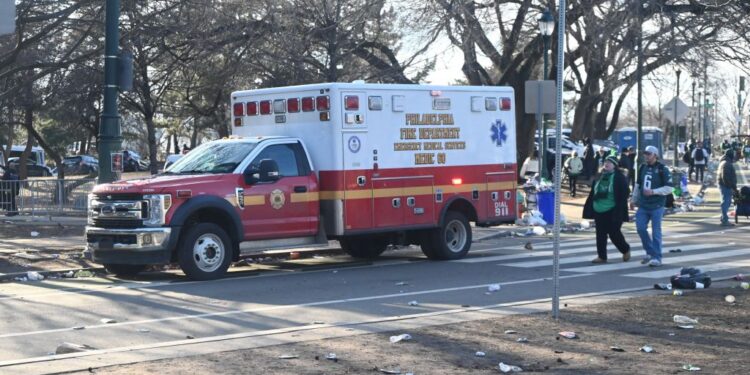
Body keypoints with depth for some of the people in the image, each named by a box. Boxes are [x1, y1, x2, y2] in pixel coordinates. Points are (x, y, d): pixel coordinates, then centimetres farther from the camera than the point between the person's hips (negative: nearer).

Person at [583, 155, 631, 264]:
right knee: (600, 234, 6)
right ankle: (601, 256, 13)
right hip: (599, 211, 6)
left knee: (614, 233, -1)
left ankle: (625, 250, 24)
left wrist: (619, 211, -19)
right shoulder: (600, 176, 12)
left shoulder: (619, 178, -8)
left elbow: (624, 194, -13)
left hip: (612, 212, -6)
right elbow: (593, 193, 17)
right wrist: (589, 208, 13)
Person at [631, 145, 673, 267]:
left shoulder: (662, 169, -8)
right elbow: (638, 184, 19)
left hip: (656, 206, -5)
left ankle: (656, 257, 5)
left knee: (656, 231, -2)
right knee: (640, 228, 0)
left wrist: (653, 191, -19)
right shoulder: (642, 168, 9)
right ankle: (650, 252, 19)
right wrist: (634, 199, 18)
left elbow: (669, 188, -11)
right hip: (643, 205, 5)